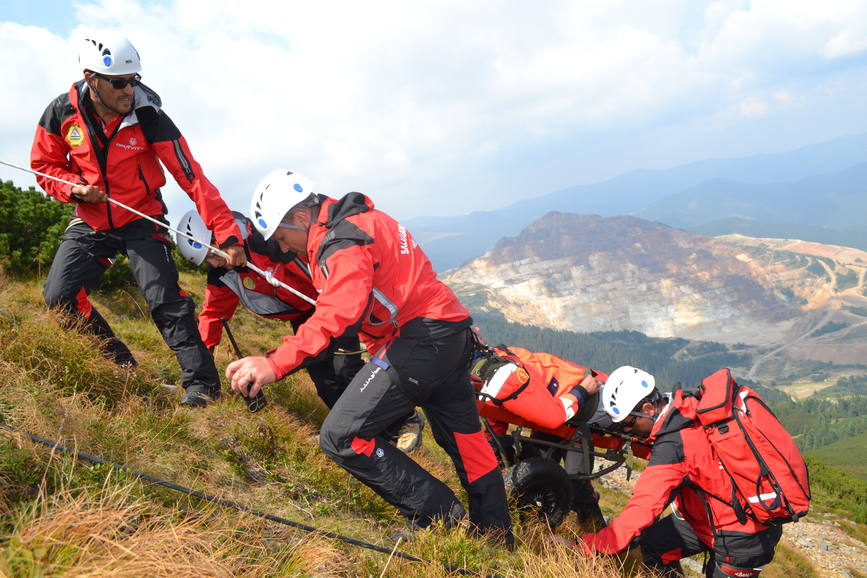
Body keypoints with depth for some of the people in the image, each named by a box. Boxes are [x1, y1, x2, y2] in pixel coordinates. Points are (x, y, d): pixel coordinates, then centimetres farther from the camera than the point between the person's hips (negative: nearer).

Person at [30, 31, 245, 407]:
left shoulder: (149, 117, -20)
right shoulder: (62, 112, -11)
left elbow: (192, 178, -24)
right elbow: (44, 164, 5)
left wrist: (227, 234, -31)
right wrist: (74, 188, -18)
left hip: (141, 220, -4)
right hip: (90, 222, 4)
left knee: (165, 300, -17)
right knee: (58, 296, -5)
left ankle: (202, 384, -9)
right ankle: (118, 364, 13)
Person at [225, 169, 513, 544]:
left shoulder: (343, 241, -17)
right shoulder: (360, 219, 16)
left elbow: (338, 312, -34)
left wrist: (275, 363, -42)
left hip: (420, 339, -11)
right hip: (452, 334, 11)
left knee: (342, 438, -8)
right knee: (464, 438, 22)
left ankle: (437, 518, 1)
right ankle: (498, 540, 38)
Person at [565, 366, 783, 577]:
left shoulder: (672, 446, -32)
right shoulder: (689, 404, -10)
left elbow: (641, 512, -35)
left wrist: (584, 546, -31)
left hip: (742, 538, -8)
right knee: (652, 545, 8)